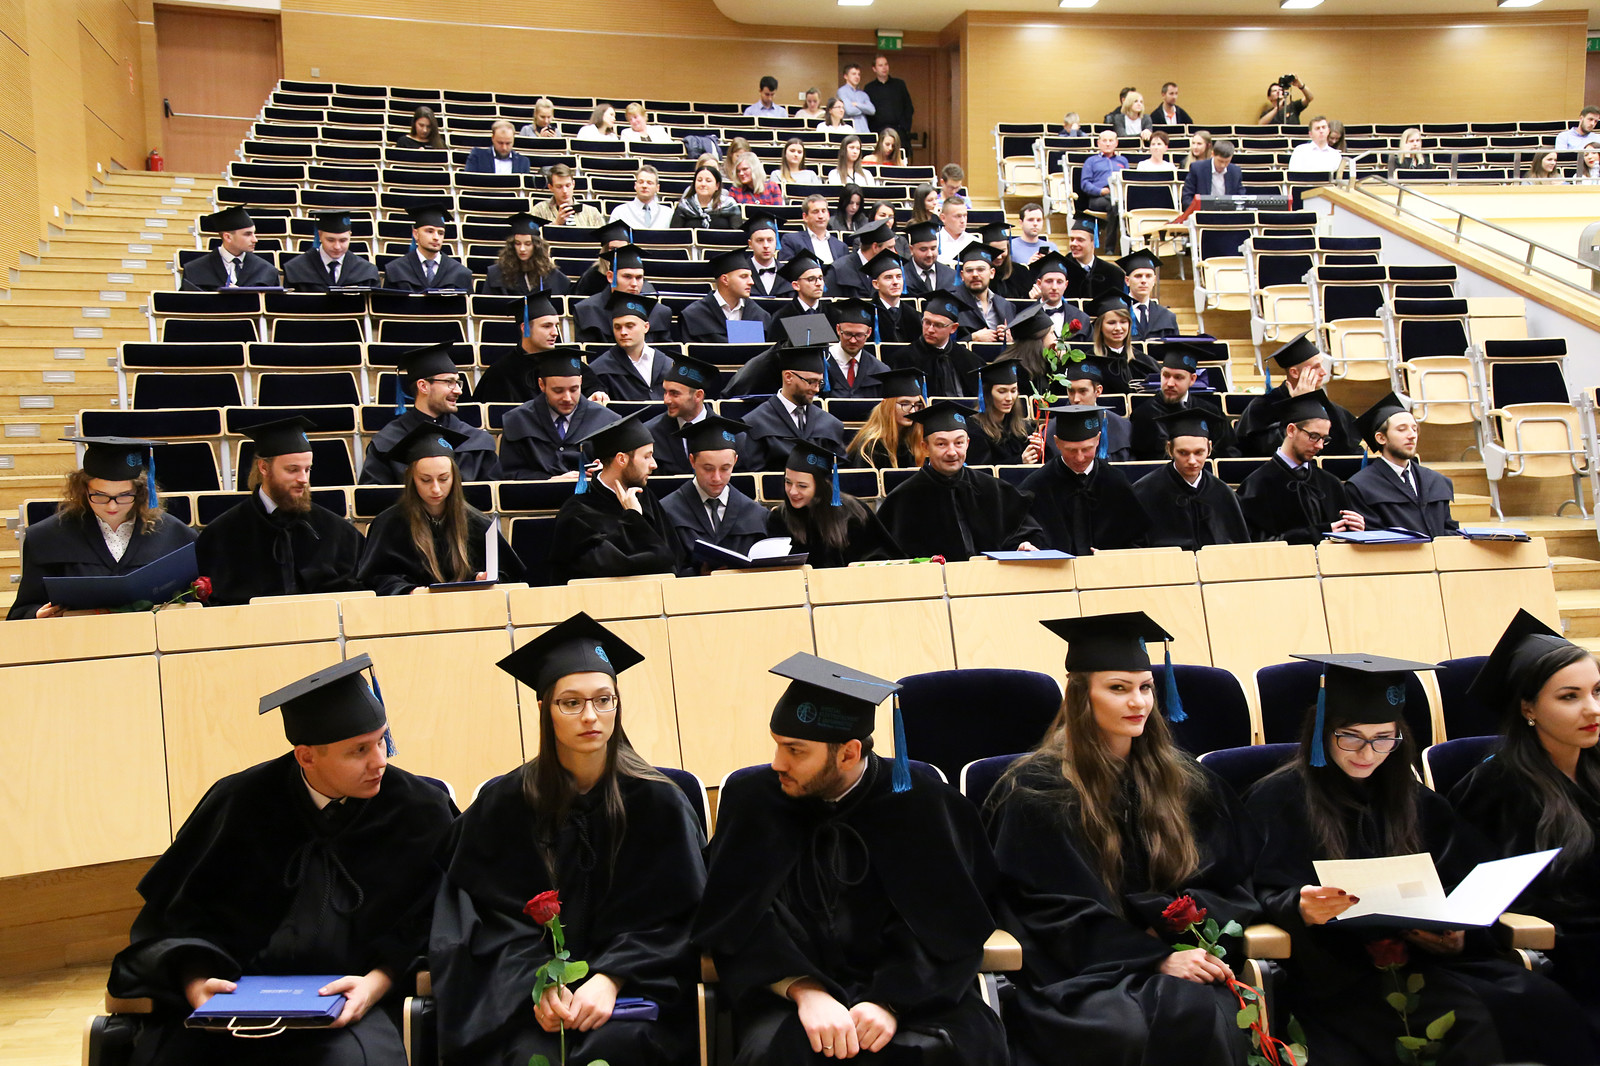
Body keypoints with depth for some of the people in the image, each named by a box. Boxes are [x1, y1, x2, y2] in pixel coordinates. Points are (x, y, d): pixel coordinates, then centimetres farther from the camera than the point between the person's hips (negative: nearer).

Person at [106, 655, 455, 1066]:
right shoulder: (240, 803, 0)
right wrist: (195, 980, -11)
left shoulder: (420, 812, -2)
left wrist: (376, 983, -16)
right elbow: (182, 910, 7)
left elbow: (425, 924, 1)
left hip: (347, 1001, -2)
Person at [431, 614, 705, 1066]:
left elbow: (667, 914, -2)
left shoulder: (656, 802, -2)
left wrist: (609, 979, -17)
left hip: (630, 980, 0)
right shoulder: (503, 804, 1)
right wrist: (537, 980, -18)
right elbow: (492, 914, -1)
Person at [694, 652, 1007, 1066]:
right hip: (787, 983, 0)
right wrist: (805, 993, -23)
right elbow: (737, 924, -7)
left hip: (905, 985, 1)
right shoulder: (751, 799, -2)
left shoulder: (922, 803, -4)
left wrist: (890, 1002, -22)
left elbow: (946, 930, -5)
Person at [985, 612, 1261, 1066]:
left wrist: (1169, 927, -9)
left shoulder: (1184, 780, 13)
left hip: (1174, 954, 4)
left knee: (1202, 1015, -30)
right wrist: (1156, 959, -18)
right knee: (1125, 1028, -35)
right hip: (1076, 972, -3)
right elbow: (1059, 914, -7)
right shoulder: (1036, 790, -3)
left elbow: (1226, 886, 13)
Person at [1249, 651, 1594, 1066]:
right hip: (1336, 972, -5)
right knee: (1467, 1018, -33)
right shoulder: (1279, 799, 4)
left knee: (1541, 1004, -25)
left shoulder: (1416, 802, 21)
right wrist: (1301, 908, -26)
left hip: (1423, 954, 5)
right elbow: (1269, 896, -2)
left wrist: (1459, 935, -6)